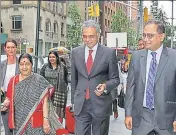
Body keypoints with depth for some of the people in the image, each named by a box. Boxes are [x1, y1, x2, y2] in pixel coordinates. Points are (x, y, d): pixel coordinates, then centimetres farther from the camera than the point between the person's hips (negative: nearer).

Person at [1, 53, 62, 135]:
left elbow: (45, 102, -10)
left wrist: (45, 120, -16)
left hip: (36, 124, -3)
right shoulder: (13, 81, 3)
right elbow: (9, 98, 10)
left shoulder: (39, 80, -7)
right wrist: (5, 103, -11)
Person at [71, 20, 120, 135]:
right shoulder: (76, 52, 5)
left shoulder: (109, 53, -4)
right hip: (80, 104, 2)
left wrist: (105, 86, -20)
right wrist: (74, 100, 13)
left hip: (101, 104, -2)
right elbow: (74, 79, 12)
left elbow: (115, 79, 0)